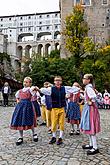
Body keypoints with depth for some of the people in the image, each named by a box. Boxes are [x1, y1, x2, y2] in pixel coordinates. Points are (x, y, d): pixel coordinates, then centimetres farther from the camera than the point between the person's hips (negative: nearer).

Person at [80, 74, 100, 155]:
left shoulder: (88, 87, -17)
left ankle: (95, 148, 2)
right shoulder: (89, 87, 13)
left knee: (91, 127, -5)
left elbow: (94, 96, -30)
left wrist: (91, 102, -16)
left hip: (90, 108, -10)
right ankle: (91, 144, 27)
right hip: (88, 108, 10)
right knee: (89, 127, 16)